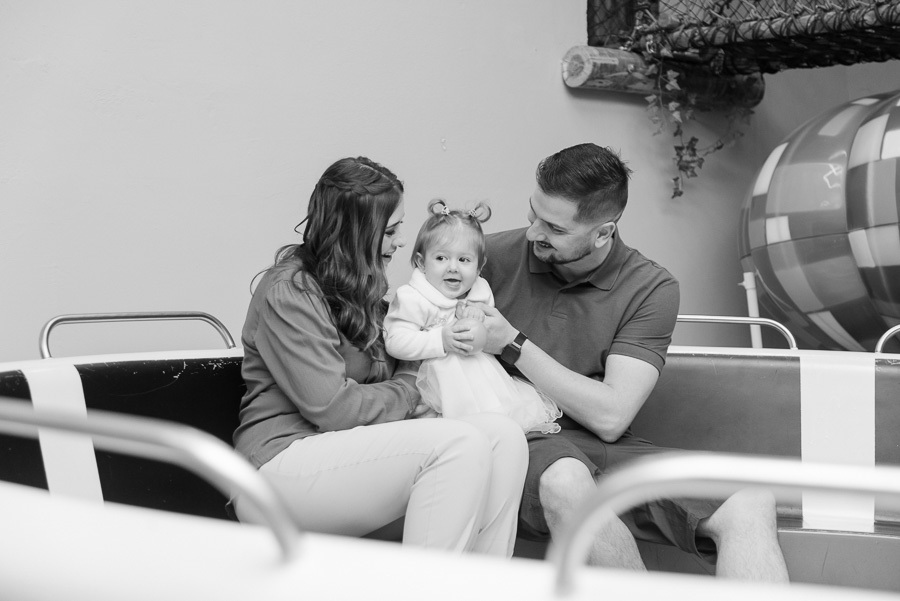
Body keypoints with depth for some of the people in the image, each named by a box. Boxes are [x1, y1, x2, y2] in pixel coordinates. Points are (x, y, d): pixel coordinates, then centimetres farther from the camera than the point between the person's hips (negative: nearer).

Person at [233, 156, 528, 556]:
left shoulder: (360, 289, 22)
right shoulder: (288, 292, -11)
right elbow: (332, 408, -17)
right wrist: (409, 390, -3)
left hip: (351, 454, 9)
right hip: (283, 460, -9)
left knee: (503, 435, -15)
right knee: (461, 444, -28)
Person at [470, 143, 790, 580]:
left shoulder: (650, 289, -1)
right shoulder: (495, 255, 1)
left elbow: (610, 417, -10)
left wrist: (513, 345, -12)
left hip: (601, 448, 2)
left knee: (750, 503, -19)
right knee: (566, 480, -38)